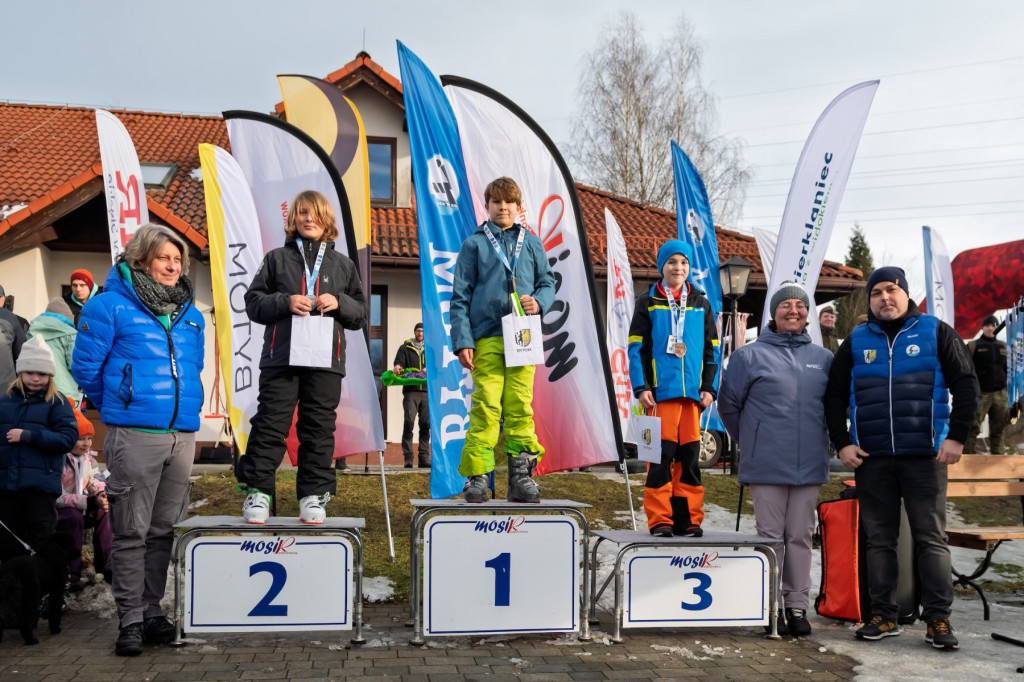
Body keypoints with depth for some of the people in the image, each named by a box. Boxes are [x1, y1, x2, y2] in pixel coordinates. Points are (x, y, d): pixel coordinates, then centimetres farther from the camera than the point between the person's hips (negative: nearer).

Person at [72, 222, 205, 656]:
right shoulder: (110, 305, -3)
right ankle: (130, 620, 7)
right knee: (131, 531, -1)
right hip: (134, 436, -5)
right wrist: (118, 407, 10)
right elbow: (85, 367, 0)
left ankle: (152, 610, 21)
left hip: (183, 435, 5)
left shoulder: (190, 313, 15)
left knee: (164, 530, 11)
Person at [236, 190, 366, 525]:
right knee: (270, 424, -3)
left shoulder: (343, 265, 18)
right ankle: (258, 491, 4)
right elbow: (254, 302, 8)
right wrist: (285, 302, -10)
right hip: (281, 358, -1)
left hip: (326, 361, 1)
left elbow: (360, 315, 16)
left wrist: (339, 303, -5)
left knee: (319, 428, 1)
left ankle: (314, 495, 7)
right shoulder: (277, 259, 13)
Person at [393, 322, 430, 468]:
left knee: (426, 424, 1)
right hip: (410, 391, -2)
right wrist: (397, 367, -20)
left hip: (426, 391, 2)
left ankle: (424, 457, 5)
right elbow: (399, 362, 3)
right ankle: (408, 457, -10)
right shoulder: (405, 348, 15)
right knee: (409, 422, -10)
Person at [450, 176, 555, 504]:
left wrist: (539, 302, -5)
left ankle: (521, 475, 5)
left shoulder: (532, 243, 16)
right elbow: (461, 296, 5)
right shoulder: (474, 244, 9)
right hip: (486, 338, -2)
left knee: (520, 407, 0)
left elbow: (547, 282, 19)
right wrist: (462, 341, -4)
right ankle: (477, 476, -3)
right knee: (486, 407, -7)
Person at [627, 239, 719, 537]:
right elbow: (636, 348, 1)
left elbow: (711, 350, 15)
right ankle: (659, 519, -1)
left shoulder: (701, 304, 14)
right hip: (660, 391, -3)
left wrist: (710, 387, 4)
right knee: (661, 455, -7)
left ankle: (688, 518, 11)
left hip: (693, 392, 3)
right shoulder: (648, 303, 6)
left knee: (690, 456, 4)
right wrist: (641, 387, -9)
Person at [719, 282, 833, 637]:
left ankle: (798, 606, 17)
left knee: (800, 537, 9)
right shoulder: (750, 355, -1)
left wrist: (816, 439, 14)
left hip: (810, 464, 3)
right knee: (771, 535, 3)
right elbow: (728, 403, 5)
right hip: (766, 465, -3)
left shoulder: (823, 358, 8)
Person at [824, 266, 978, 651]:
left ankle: (938, 619, 5)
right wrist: (842, 444, 2)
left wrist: (956, 436, -7)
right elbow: (834, 396, 12)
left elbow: (965, 385, 1)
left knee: (930, 538, 0)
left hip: (925, 456, -2)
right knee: (879, 539, 6)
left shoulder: (936, 332, 5)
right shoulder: (856, 342, 11)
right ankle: (883, 616, 13)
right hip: (871, 459, 2)